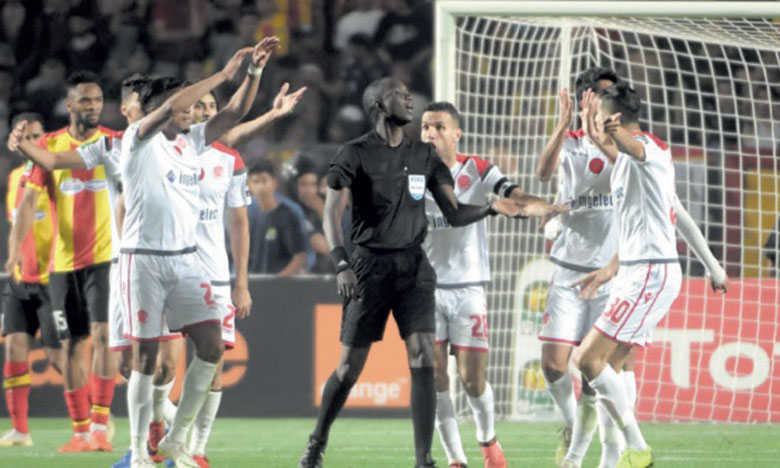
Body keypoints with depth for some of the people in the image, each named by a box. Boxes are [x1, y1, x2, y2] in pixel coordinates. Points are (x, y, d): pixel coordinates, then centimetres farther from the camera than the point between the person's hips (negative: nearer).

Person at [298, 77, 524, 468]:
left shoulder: (424, 156, 10)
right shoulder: (355, 154, -2)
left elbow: (454, 214, 9)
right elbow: (332, 213, -7)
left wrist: (490, 209, -10)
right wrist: (341, 265, -19)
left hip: (413, 266, 3)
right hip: (370, 267, -3)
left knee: (423, 357, -13)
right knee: (350, 366, 1)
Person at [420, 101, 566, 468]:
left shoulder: (477, 171, -2)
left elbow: (517, 197, -16)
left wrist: (542, 207, -37)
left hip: (468, 289, -1)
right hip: (426, 288, 1)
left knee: (473, 380, -3)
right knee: (433, 376, -7)